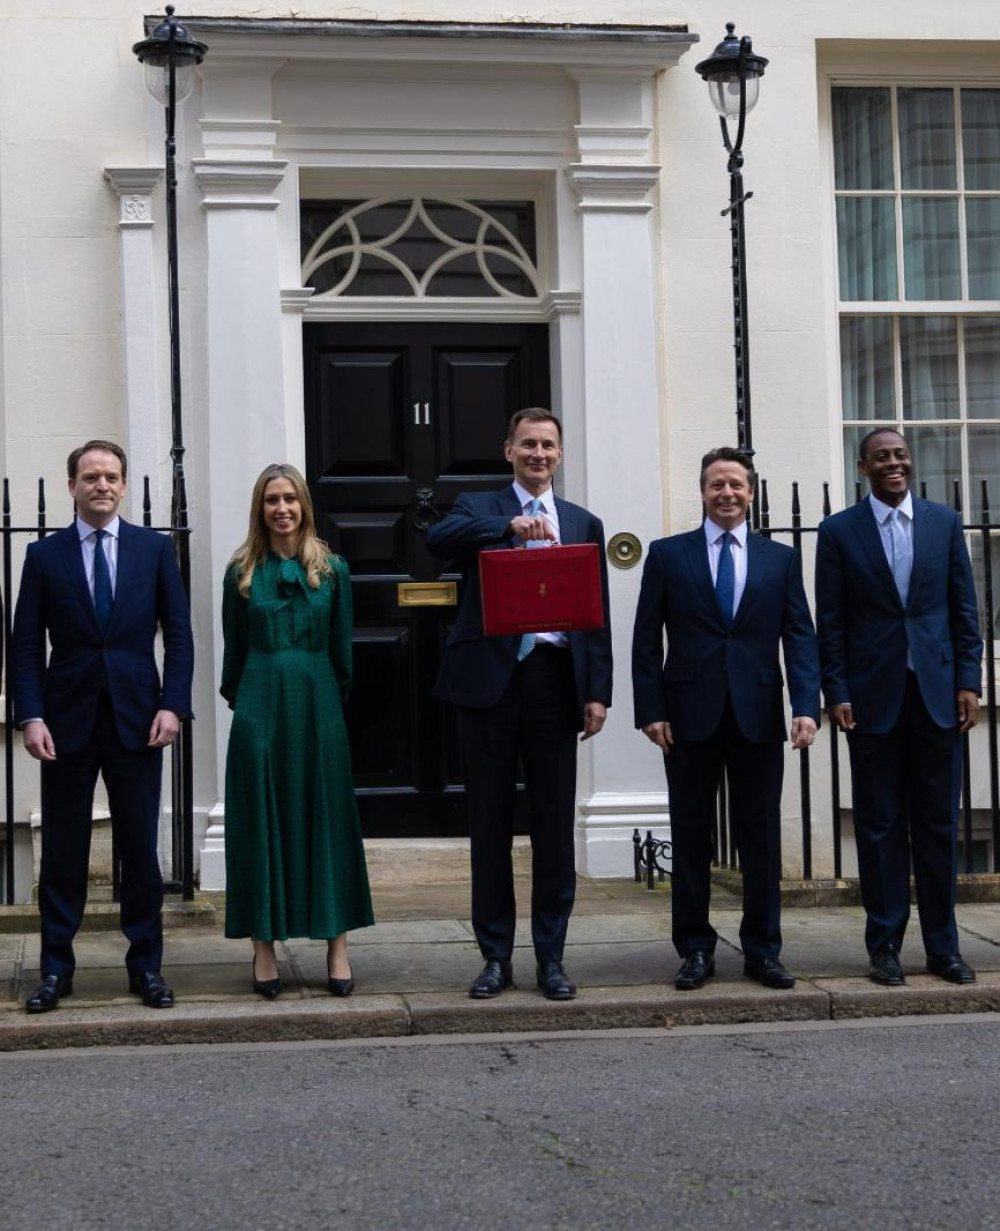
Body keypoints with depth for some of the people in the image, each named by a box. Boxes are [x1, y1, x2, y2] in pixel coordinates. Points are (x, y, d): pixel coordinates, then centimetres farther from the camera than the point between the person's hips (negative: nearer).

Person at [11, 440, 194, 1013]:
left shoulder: (155, 548, 5)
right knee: (62, 852, 5)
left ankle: (146, 965, 15)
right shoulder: (45, 554, 5)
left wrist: (172, 705, -7)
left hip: (136, 720, 0)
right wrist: (31, 716, -8)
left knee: (141, 849, 5)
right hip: (67, 720, 0)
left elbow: (178, 633, 4)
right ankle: (56, 968, 14)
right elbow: (26, 644, 3)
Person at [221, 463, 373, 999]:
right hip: (260, 705, 0)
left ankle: (337, 949, 8)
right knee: (260, 820, 2)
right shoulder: (241, 572, 5)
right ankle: (264, 949, 9)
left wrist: (335, 699, 8)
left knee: (326, 818, 3)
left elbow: (341, 648, 9)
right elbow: (233, 648, 9)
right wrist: (239, 698, 8)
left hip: (317, 703, 0)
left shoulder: (331, 569, 6)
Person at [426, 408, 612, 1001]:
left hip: (556, 679, 2)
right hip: (491, 679, -2)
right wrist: (510, 525, -29)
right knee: (491, 823, 4)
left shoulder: (584, 523, 15)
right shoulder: (478, 508, 8)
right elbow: (439, 540, -16)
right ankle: (496, 957, 13)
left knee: (555, 824, 5)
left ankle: (551, 957, 13)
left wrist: (597, 693, 1)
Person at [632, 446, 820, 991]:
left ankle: (762, 950, 14)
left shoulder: (780, 558, 10)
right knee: (691, 837, 5)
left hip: (758, 715, 1)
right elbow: (646, 639, 3)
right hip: (691, 715, -1)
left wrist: (806, 705, -9)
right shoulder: (667, 554, 6)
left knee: (760, 837, 5)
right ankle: (696, 950, 14)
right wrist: (650, 710, -6)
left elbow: (800, 636, 4)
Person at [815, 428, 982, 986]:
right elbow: (830, 623, 2)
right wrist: (837, 693, -5)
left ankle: (943, 946, 14)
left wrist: (969, 682, 0)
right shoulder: (839, 532, 2)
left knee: (939, 824, 6)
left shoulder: (944, 522, 7)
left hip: (937, 692, 1)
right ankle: (885, 946, 11)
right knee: (880, 826, 4)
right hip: (873, 697, -1)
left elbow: (964, 609, 7)